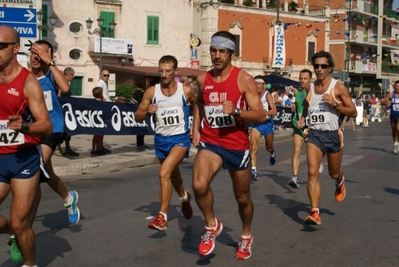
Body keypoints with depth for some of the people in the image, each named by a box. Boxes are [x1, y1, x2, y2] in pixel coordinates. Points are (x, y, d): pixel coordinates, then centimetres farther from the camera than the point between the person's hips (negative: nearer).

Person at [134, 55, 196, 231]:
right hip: (161, 139, 4)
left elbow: (198, 107, 11)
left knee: (164, 172, -24)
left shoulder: (186, 91, -9)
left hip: (180, 138, -4)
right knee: (172, 173, 23)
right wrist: (147, 111, -21)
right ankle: (184, 196, 56)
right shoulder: (151, 92, -6)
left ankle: (162, 216, -16)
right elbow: (137, 117, -1)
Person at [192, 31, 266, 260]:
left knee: (243, 197, 14)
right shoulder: (203, 79, 2)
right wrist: (196, 129, 13)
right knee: (199, 185, -27)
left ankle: (246, 236, 44)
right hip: (210, 143, 2)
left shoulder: (244, 79, -10)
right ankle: (212, 225, 2)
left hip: (238, 145, -2)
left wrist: (236, 111, -28)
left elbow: (261, 116, -12)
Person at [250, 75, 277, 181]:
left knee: (269, 147, 20)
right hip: (256, 124, 2)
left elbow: (274, 110, -22)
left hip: (267, 123, -1)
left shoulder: (267, 95, -13)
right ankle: (253, 170, -22)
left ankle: (272, 153, 56)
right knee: (253, 147, -19)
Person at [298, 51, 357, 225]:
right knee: (312, 172, -15)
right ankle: (315, 213, -15)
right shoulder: (310, 88, 5)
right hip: (314, 134, 2)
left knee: (334, 173, 16)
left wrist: (335, 104, -22)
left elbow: (353, 113, -9)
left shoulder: (338, 88, -8)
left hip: (333, 135, -2)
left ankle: (340, 183, 55)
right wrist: (303, 118, 9)